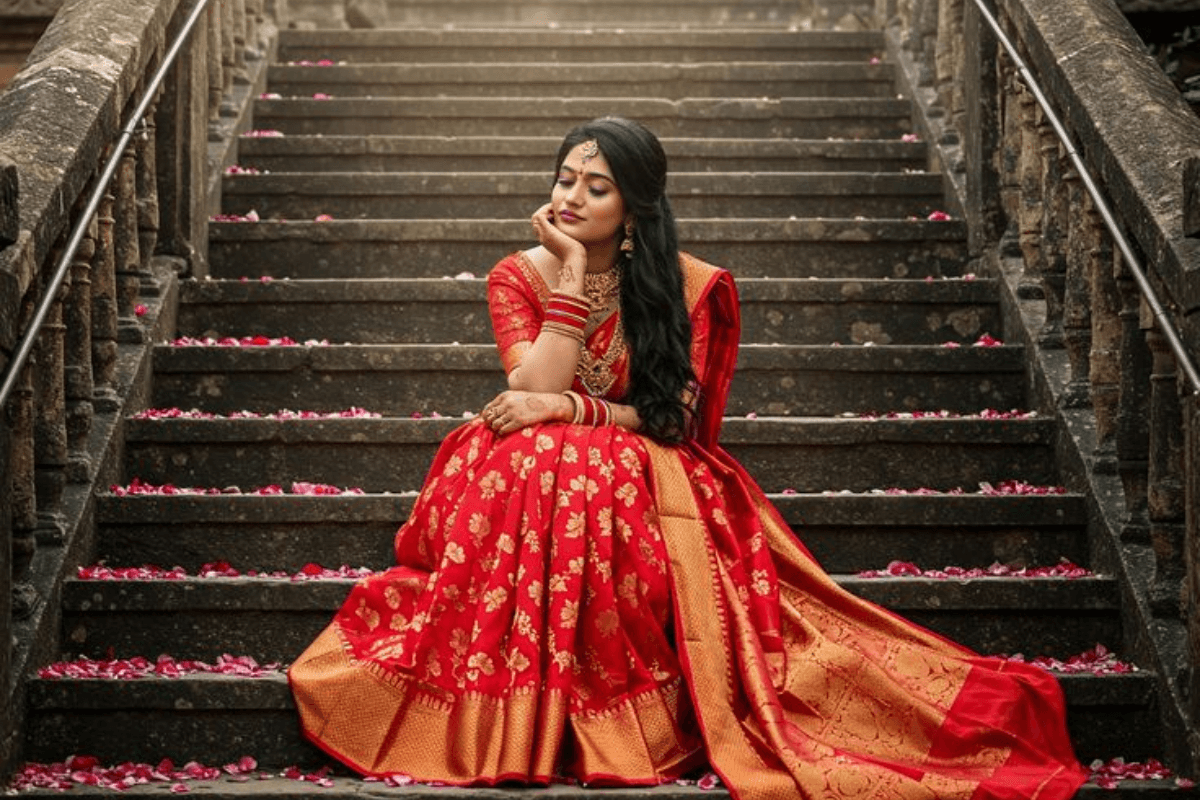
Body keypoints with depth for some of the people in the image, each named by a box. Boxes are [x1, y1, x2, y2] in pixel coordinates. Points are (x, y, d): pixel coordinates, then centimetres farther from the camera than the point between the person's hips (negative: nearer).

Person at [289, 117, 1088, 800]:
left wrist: (570, 410, -16)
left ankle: (621, 705, -25)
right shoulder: (519, 277, 2)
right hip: (538, 475, 2)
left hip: (648, 480, -1)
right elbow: (536, 392, -13)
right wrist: (572, 273, -13)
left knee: (597, 485, -37)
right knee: (534, 466, -35)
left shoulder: (687, 287, 0)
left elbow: (678, 419, -5)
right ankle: (520, 711, -25)